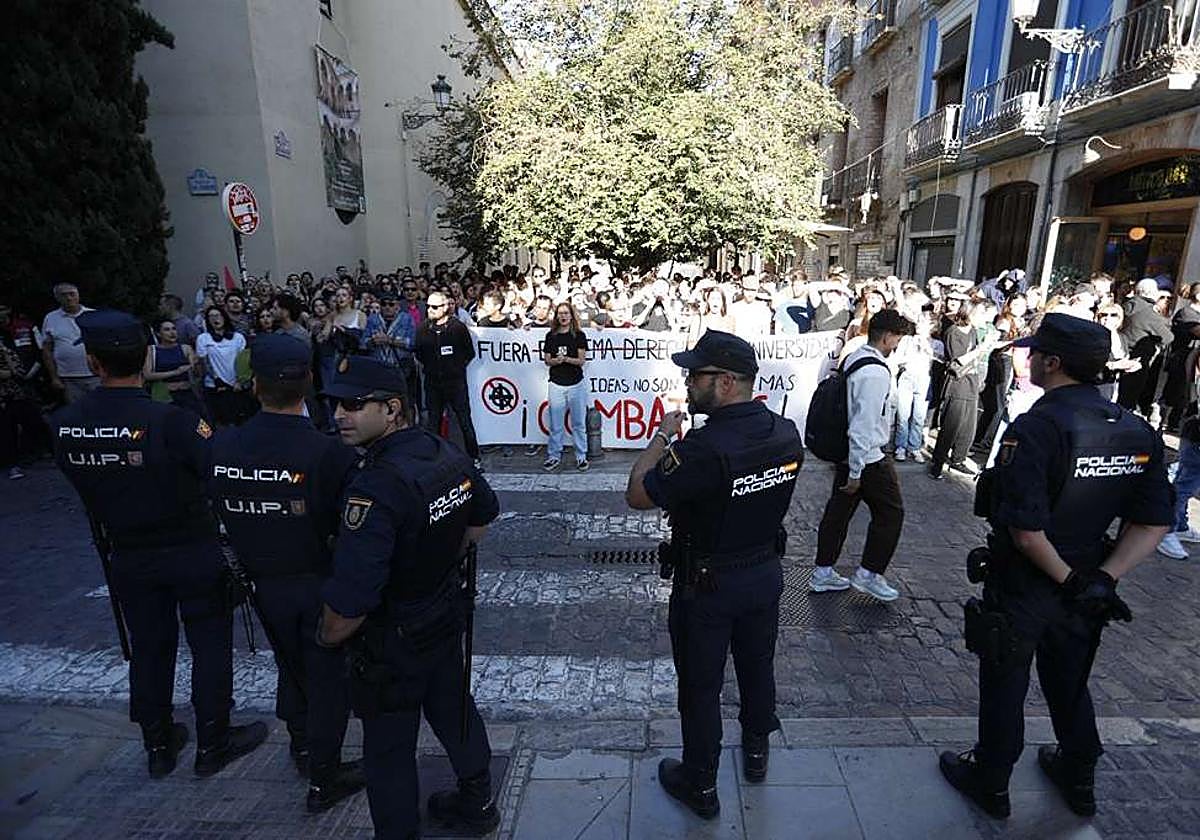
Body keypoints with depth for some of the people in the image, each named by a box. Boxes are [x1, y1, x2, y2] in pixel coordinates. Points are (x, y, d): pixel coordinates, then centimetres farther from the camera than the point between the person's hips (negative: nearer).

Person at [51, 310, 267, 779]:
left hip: (129, 558, 5)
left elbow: (86, 492, 4)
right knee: (210, 646, 12)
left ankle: (158, 747, 37)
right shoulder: (171, 420, -26)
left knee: (148, 649, 21)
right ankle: (213, 745, 26)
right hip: (193, 552, -5)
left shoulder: (65, 426, -8)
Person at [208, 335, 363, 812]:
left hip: (264, 582, 5)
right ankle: (323, 779, 31)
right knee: (327, 675, 15)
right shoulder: (329, 452, -29)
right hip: (320, 584, -4)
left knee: (290, 662, 28)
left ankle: (301, 746, 50)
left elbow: (225, 515, -1)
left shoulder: (220, 447, -15)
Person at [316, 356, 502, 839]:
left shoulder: (376, 488, -33)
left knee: (389, 748, 15)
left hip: (393, 642, -8)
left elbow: (350, 599, -33)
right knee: (454, 710, 27)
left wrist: (328, 636, -12)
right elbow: (484, 516, 10)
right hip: (448, 616, 8)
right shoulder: (449, 455, -8)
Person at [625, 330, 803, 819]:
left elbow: (637, 495, -22)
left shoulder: (705, 449, -32)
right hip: (766, 572, 7)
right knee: (757, 665, 27)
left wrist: (662, 436, -12)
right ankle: (756, 750, 51)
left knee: (700, 686, 14)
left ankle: (700, 785, 35)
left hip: (707, 585, -6)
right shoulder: (786, 434, -9)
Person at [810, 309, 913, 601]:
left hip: (845, 453, 9)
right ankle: (869, 574, 19)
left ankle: (823, 573, 26)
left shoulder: (853, 358, 6)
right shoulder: (876, 373, -24)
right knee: (891, 512, 9)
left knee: (838, 510, 15)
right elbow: (863, 426, -25)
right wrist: (856, 472, -20)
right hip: (868, 457, -9)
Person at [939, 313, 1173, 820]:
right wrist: (1102, 579, -8)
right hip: (1083, 594, 6)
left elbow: (1026, 531, -30)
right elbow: (1153, 523, -1)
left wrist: (1068, 580, -15)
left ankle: (989, 783, 34)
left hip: (1021, 588, -6)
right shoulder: (1135, 430, -3)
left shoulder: (1034, 428, -26)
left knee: (1004, 687, 14)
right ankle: (1078, 779, 48)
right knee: (1069, 682, 27)